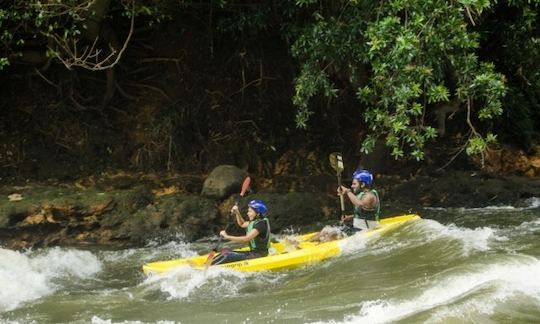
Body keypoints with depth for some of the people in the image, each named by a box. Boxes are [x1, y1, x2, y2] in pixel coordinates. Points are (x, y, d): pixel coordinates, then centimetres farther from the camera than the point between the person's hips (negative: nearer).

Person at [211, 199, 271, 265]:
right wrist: (237, 212, 16)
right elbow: (242, 224, 32)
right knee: (225, 252, 3)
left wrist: (227, 237, -28)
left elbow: (246, 239, -29)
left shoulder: (261, 224, -19)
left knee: (227, 255, -20)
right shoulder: (255, 221, 12)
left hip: (259, 254, -10)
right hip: (254, 252, 10)